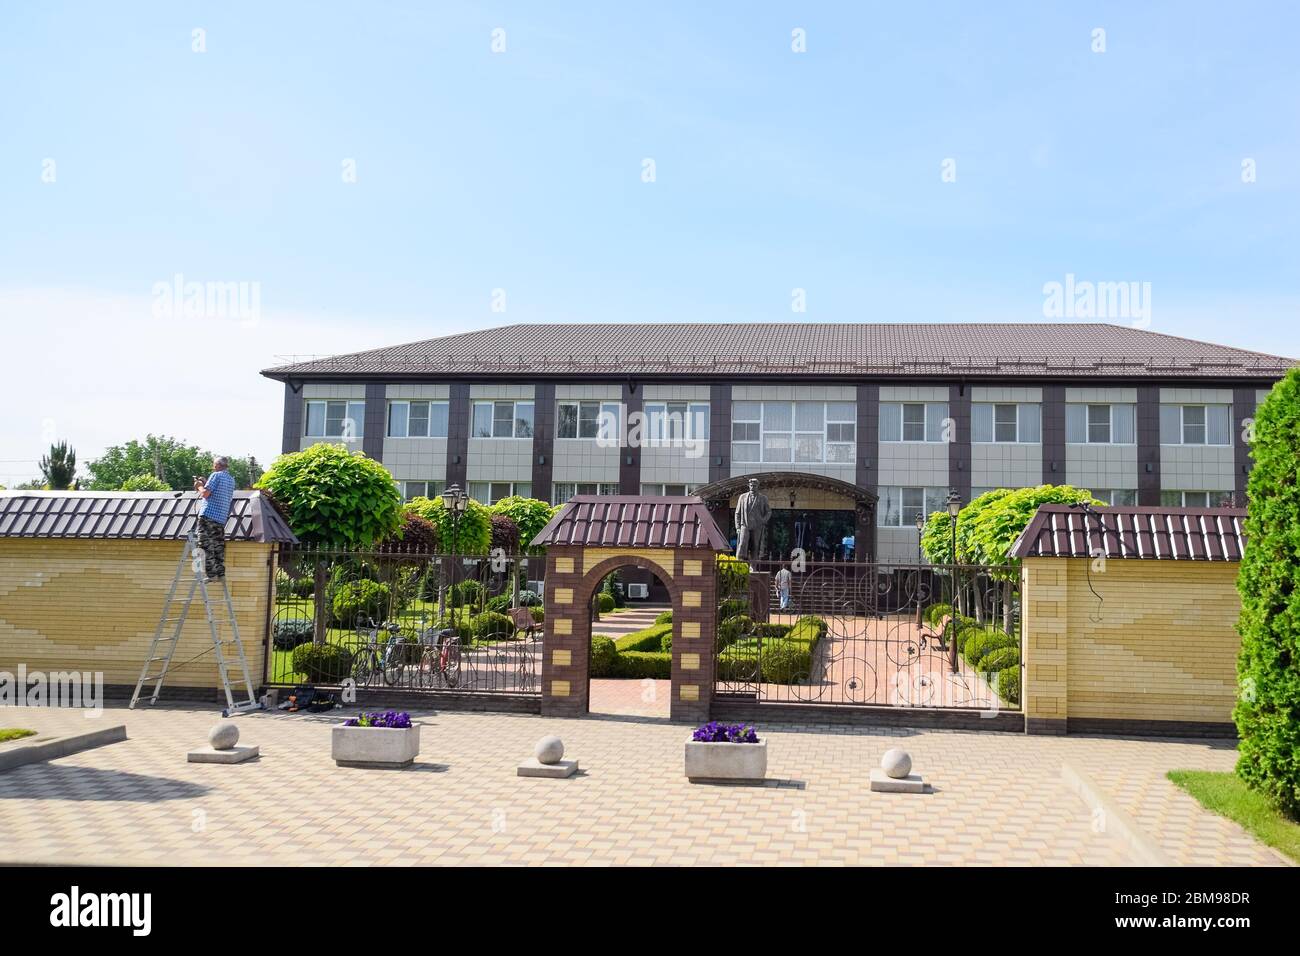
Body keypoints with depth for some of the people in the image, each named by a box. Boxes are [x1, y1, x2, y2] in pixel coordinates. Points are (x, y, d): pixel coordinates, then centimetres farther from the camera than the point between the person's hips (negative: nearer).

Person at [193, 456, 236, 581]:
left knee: (207, 546, -6)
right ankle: (220, 573, 7)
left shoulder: (216, 475, -5)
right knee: (219, 546, 9)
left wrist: (199, 486, 7)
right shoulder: (231, 480, 18)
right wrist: (205, 485, 25)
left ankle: (211, 574, -10)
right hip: (221, 518, 7)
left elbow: (205, 494, -12)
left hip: (208, 515, -7)